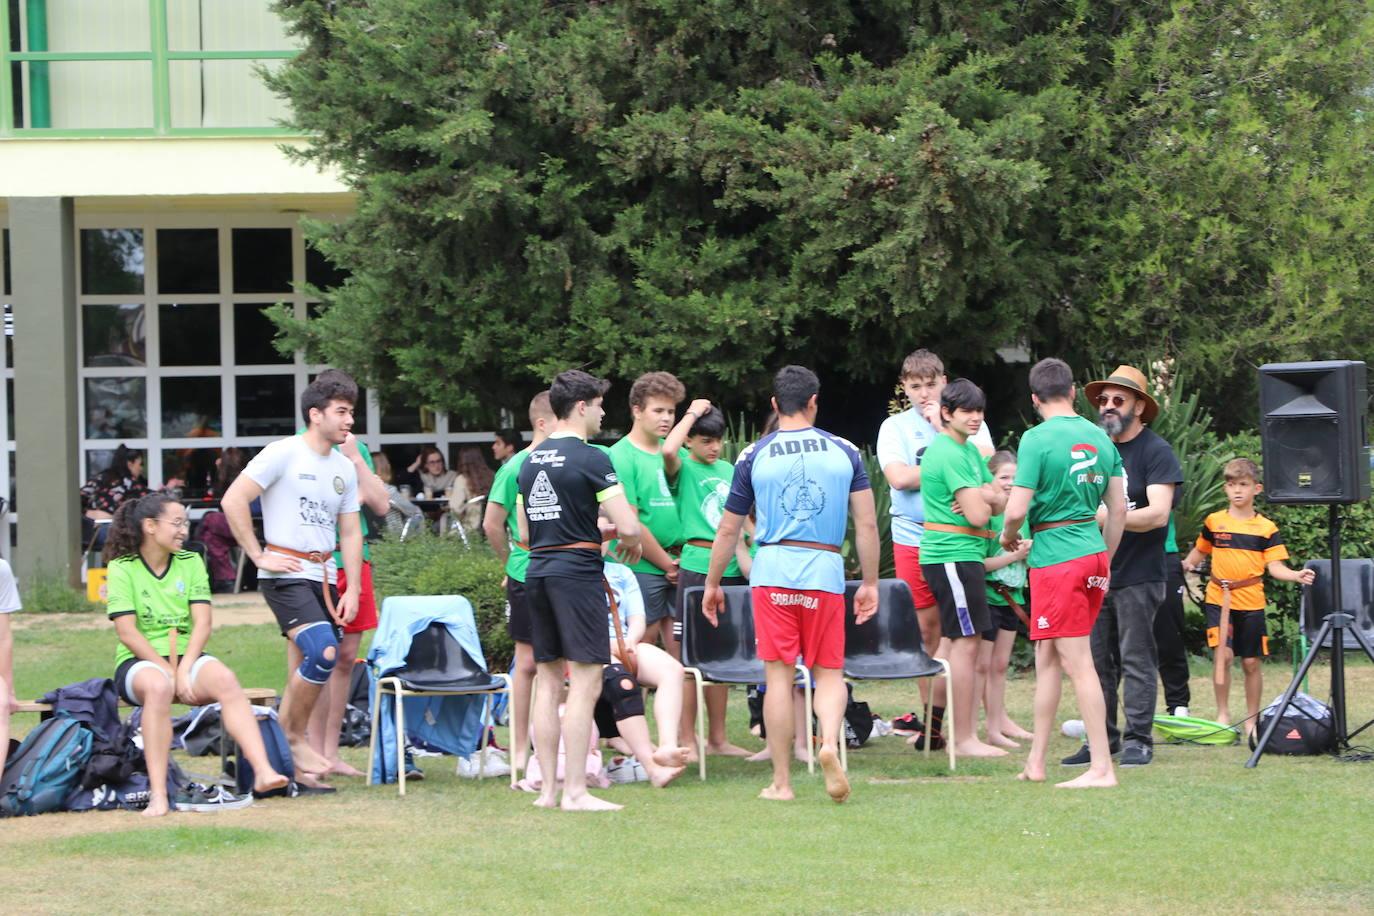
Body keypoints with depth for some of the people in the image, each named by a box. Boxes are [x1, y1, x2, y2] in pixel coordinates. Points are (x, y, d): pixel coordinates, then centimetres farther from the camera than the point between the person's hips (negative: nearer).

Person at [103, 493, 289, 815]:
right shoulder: (122, 568, -1)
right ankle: (158, 796, -42)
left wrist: (184, 670, -15)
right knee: (158, 686, -38)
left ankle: (263, 771, -43)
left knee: (224, 679, -30)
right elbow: (127, 632, -10)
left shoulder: (191, 563, 10)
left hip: (187, 657, 3)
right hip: (140, 661, -3)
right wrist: (168, 672, -16)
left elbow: (202, 623, 0)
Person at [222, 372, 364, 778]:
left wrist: (352, 589, 9)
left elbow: (350, 532, 18)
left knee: (311, 667, 5)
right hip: (287, 574, -8)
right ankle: (292, 738, -6)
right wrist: (258, 556, -12)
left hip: (324, 575, 8)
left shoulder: (345, 468, 14)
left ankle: (283, 743, 16)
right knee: (323, 653, -22)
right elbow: (233, 501, -12)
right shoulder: (283, 454, -7)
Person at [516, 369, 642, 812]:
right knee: (585, 682, -6)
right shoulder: (591, 459, -10)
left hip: (537, 571, 8)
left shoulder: (530, 461, 13)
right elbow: (627, 526, -15)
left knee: (549, 681, 11)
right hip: (577, 571, -8)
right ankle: (575, 791, -9)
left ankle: (548, 788, 12)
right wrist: (632, 542, 8)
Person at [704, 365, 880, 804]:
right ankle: (830, 741, -21)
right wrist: (870, 583, 12)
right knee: (829, 672, 9)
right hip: (826, 571, 0)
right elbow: (867, 524, 4)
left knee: (779, 674, 2)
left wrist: (712, 584, 19)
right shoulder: (844, 451, 5)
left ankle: (781, 782, 3)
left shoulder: (755, 456, 4)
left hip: (773, 570, 0)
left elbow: (728, 528, 9)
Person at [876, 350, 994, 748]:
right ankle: (930, 712, 9)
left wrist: (944, 429, -7)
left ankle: (936, 717, -1)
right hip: (913, 537, 0)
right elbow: (898, 477, -8)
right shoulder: (895, 427, 8)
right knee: (926, 628, 3)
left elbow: (984, 462, -9)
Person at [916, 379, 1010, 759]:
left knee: (952, 641, 14)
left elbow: (1001, 501, 12)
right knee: (966, 642, -9)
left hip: (963, 556, 11)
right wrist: (984, 500, 1)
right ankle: (965, 739, -8)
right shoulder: (950, 454, -16)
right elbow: (978, 516, -21)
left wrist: (983, 497, -9)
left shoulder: (968, 449, 16)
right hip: (954, 556, -11)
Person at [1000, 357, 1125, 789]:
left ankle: (1101, 768, -8)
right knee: (1047, 656, 15)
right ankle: (1035, 762, 19)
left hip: (1056, 557, -7)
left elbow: (1017, 510, -15)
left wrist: (1008, 537, 6)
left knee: (1077, 663, -6)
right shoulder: (1100, 438, 9)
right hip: (1093, 554, 7)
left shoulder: (1037, 439, -11)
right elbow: (1119, 509, 13)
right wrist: (1105, 563, 23)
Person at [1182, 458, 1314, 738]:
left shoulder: (1266, 528, 2)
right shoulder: (1214, 522, 5)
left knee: (1251, 662, 7)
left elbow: (1275, 566, -3)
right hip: (1218, 600, 0)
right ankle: (1222, 714, -2)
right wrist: (1187, 564, 1)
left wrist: (1297, 575, -21)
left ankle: (1251, 721, 20)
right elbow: (1200, 550, 20)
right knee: (1224, 654, -16)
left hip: (1251, 603, 1)